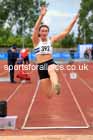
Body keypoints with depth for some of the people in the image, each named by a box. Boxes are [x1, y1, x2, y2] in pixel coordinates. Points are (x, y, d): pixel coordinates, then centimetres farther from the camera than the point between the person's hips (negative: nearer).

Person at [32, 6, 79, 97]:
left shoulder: (51, 40, 8)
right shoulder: (36, 41, 1)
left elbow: (66, 32, 3)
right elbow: (35, 29, -19)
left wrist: (74, 20, -8)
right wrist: (41, 16, -34)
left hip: (51, 63, 0)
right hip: (41, 66, 0)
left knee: (51, 70, -41)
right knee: (49, 95, -1)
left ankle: (56, 86, -72)